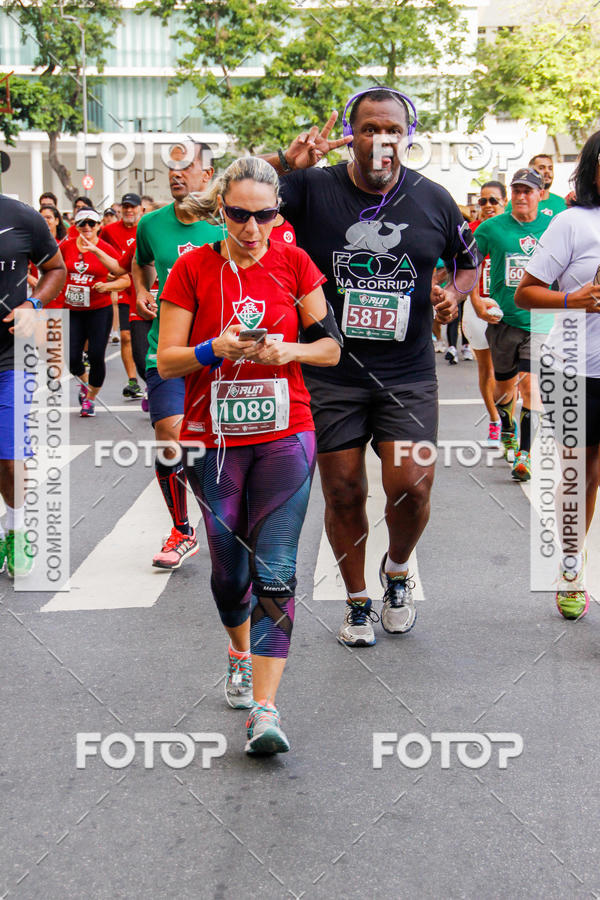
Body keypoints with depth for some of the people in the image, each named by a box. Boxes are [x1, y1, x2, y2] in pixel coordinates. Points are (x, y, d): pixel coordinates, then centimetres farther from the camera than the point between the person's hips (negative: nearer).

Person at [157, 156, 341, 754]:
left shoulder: (293, 263, 1)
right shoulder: (192, 268, -3)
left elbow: (330, 349, 5)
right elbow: (166, 361, -4)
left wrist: (289, 349, -15)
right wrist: (216, 349, -21)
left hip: (284, 436, 0)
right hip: (213, 438, 0)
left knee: (275, 574, -10)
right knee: (229, 566, 12)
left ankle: (264, 708, -8)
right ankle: (240, 652, 43)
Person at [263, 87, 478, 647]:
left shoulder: (433, 199, 2)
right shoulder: (313, 189, -5)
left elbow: (468, 260, 18)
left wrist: (454, 293, -3)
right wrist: (284, 161, -28)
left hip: (408, 375, 1)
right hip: (331, 374, 0)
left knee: (411, 486, -10)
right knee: (343, 494, 7)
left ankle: (397, 570, 23)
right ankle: (357, 601, 30)